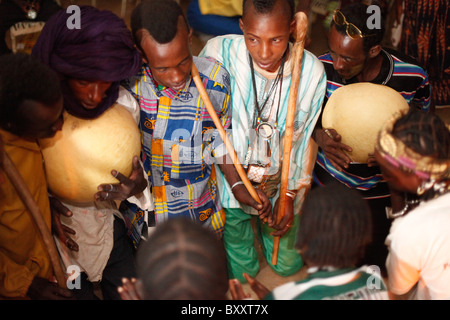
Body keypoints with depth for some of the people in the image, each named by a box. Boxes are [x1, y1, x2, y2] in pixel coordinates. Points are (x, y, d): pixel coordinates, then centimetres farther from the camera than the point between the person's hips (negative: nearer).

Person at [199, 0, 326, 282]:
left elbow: (305, 137, -6)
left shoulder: (312, 71, -19)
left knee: (288, 265, 22)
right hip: (229, 182, -1)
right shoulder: (219, 53, -25)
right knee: (239, 272, 18)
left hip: (282, 184, 2)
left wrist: (291, 194, -6)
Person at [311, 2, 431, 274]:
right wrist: (320, 135, -26)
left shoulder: (413, 78, -20)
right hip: (328, 185, 1)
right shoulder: (323, 68, -19)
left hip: (379, 192, 0)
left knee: (377, 261, 17)